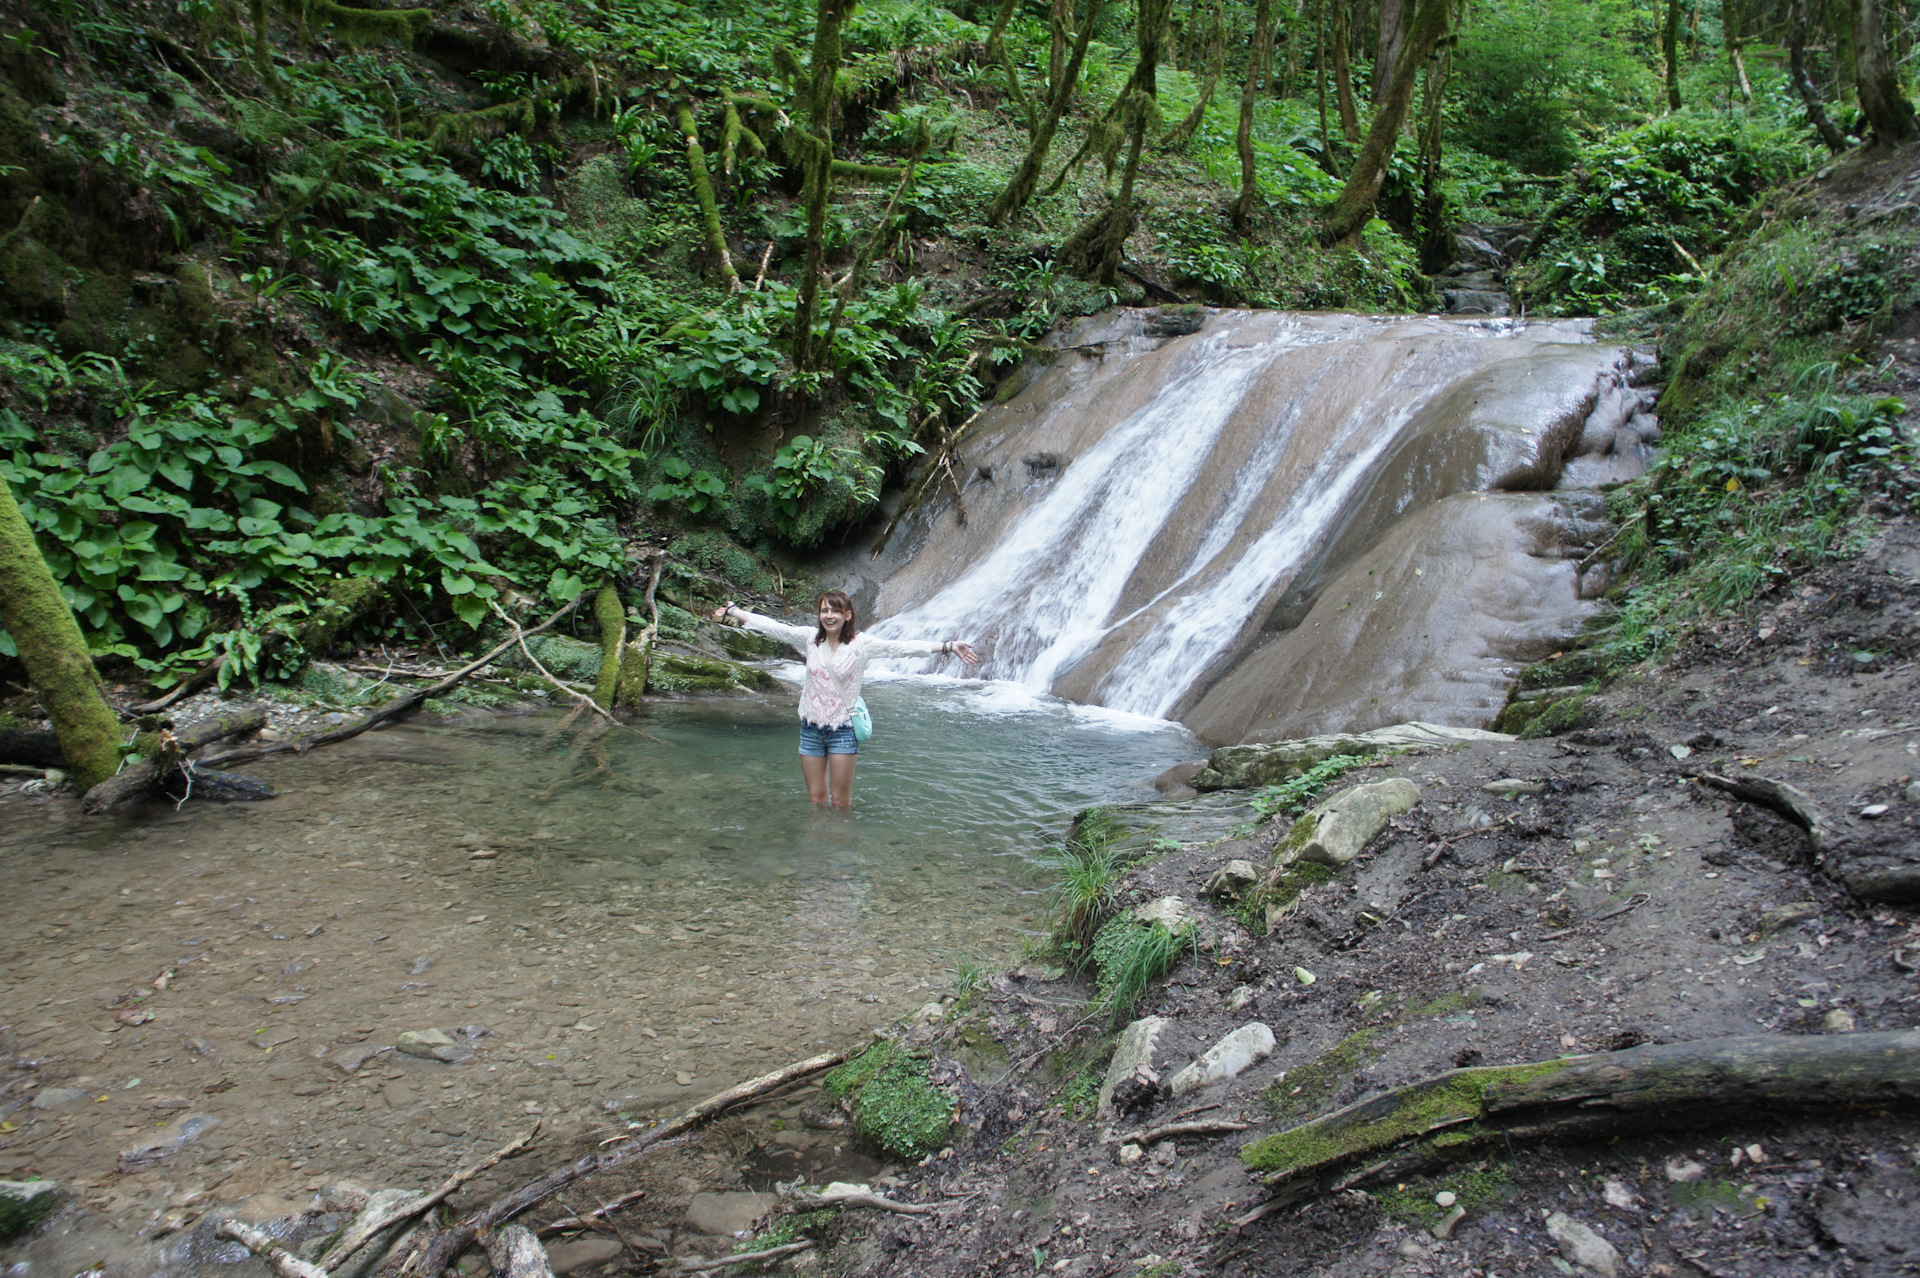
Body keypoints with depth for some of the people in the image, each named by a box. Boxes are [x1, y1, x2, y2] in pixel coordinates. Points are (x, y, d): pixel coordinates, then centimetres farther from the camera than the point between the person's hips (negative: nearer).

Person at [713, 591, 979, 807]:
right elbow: (771, 626, 6)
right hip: (811, 728, 3)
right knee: (816, 799, 13)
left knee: (841, 801, 3)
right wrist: (732, 611, 9)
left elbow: (902, 647, -17)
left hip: (843, 729, -3)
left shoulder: (861, 643, -10)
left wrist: (948, 646, -25)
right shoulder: (810, 638, 0)